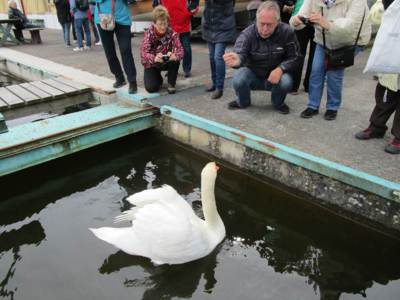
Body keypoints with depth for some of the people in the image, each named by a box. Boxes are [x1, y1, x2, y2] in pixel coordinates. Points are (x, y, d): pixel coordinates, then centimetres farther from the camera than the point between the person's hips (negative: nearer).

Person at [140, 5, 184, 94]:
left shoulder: (172, 32, -18)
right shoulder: (149, 34, -21)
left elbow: (179, 49, -28)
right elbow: (143, 53, -32)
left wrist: (175, 55, -53)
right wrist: (154, 58, -55)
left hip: (167, 62, 1)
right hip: (152, 64, -1)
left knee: (175, 59, -32)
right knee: (151, 88, -19)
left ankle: (171, 84, -10)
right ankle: (158, 78, 18)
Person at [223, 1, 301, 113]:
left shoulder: (287, 32, -17)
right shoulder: (247, 34, -22)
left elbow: (295, 57, -9)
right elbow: (240, 53, -38)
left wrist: (280, 69, -28)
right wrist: (236, 59, -64)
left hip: (275, 75, 1)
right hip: (253, 75, 0)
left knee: (286, 82, -31)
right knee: (238, 79, -30)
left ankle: (278, 103, 5)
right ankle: (243, 102, 5)